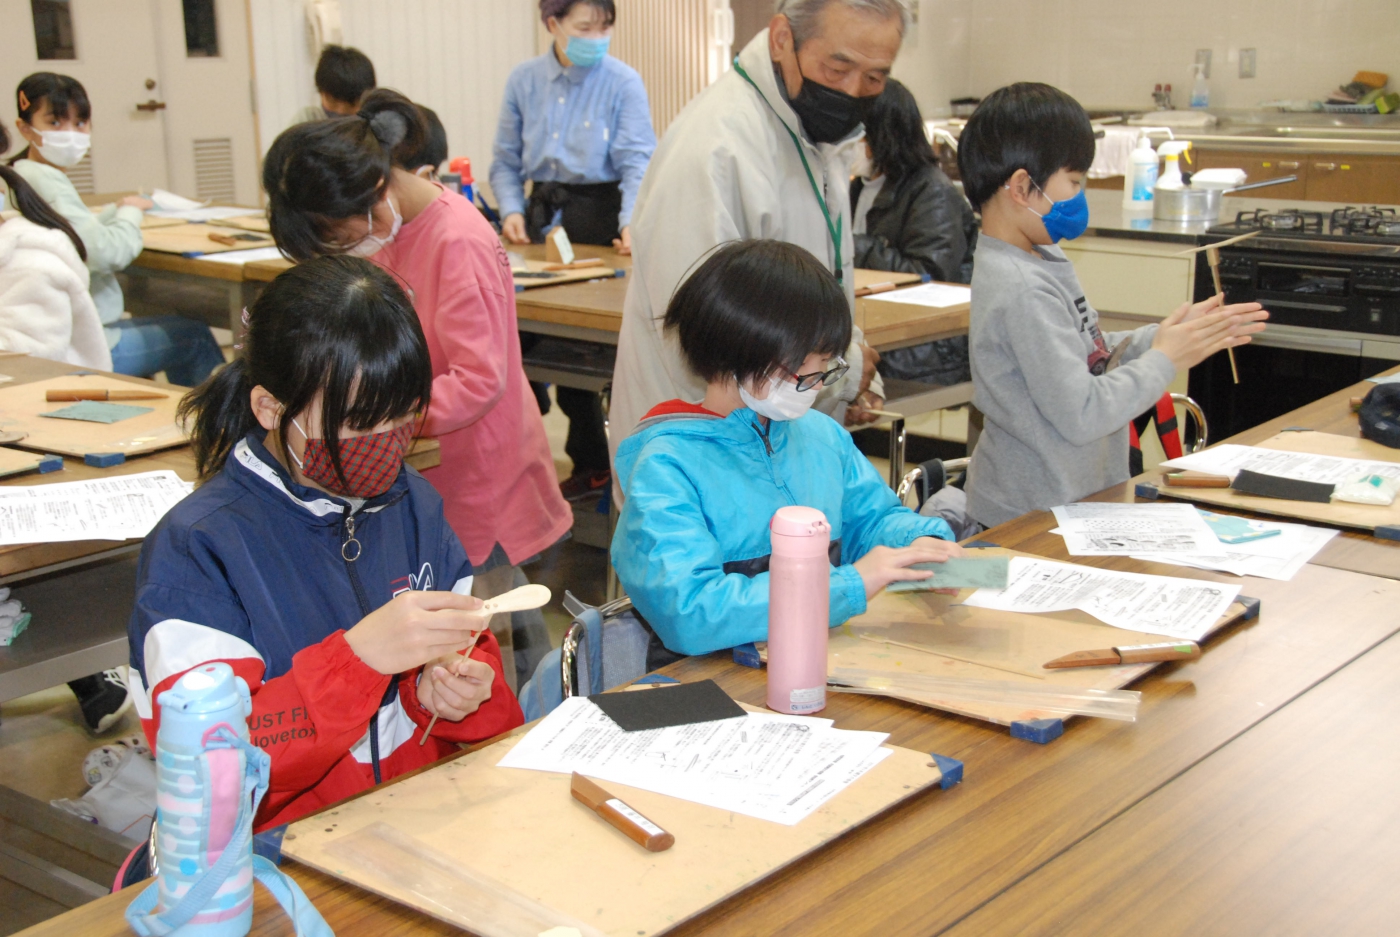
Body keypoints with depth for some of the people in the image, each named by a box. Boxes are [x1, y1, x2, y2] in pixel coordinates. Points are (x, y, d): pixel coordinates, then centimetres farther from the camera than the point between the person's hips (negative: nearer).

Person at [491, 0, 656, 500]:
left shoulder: (623, 83, -5)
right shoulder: (524, 81, 6)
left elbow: (636, 161, -12)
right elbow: (506, 159, 10)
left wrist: (632, 223, -27)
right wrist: (511, 210, -6)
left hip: (599, 215, -4)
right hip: (543, 214, 4)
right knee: (520, 322, 2)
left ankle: (591, 462, 11)